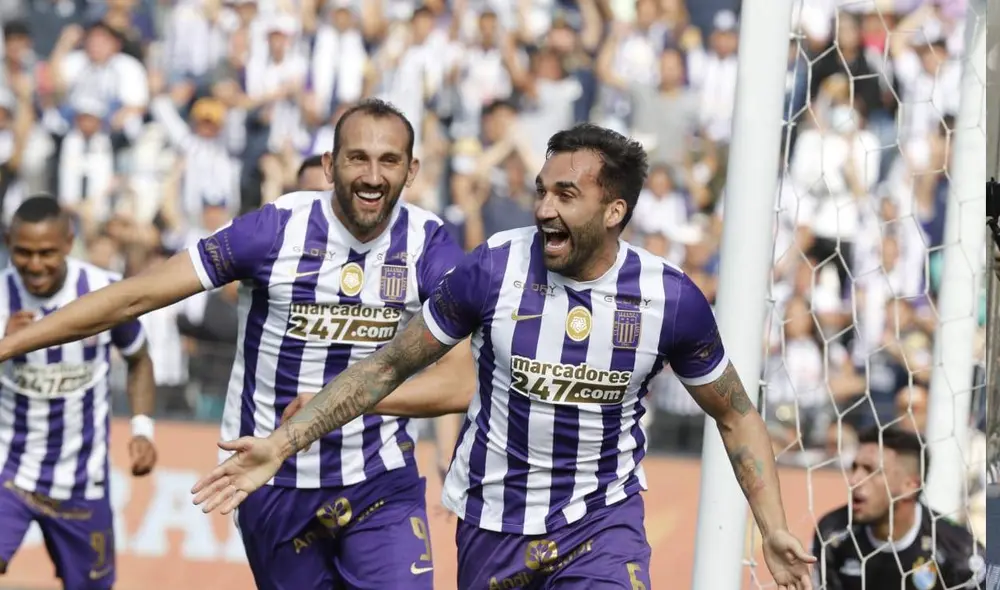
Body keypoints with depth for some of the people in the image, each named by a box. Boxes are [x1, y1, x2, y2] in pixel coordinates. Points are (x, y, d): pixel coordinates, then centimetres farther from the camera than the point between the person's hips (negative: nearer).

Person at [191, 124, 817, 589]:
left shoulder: (671, 298, -12)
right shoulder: (493, 270, -14)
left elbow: (736, 414, 4)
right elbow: (390, 365, -3)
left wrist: (775, 531, -4)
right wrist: (283, 444, -10)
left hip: (602, 520, -1)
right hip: (494, 517, 1)